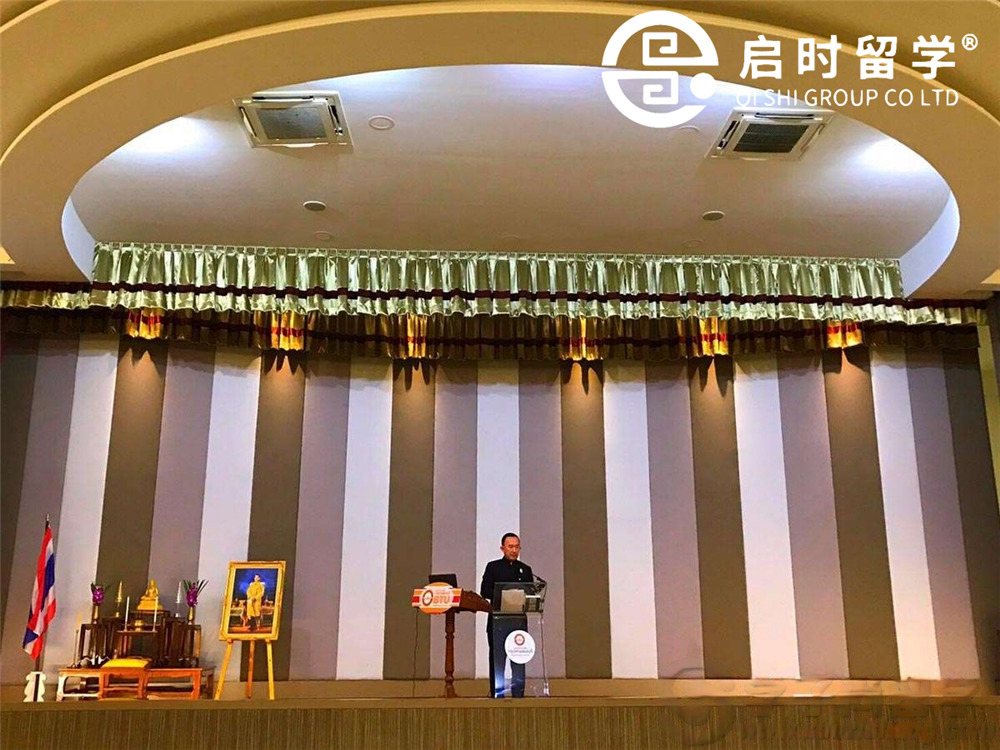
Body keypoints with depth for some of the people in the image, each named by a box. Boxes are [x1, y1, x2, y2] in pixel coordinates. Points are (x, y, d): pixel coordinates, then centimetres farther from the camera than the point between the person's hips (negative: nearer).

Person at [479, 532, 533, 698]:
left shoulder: (525, 570, 15)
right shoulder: (493, 567, 7)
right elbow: (484, 591, -2)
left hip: (519, 620, 2)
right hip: (498, 620, -2)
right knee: (497, 658, -1)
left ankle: (518, 694, 7)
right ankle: (497, 694, 4)